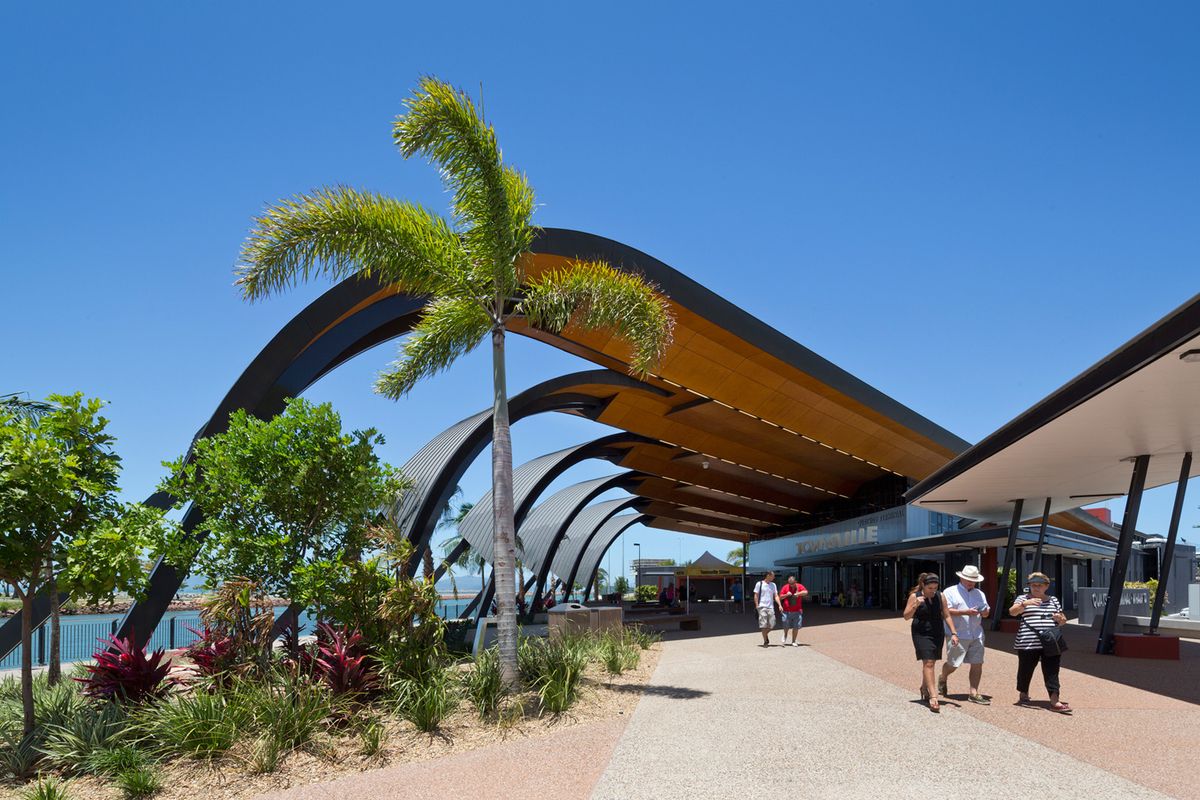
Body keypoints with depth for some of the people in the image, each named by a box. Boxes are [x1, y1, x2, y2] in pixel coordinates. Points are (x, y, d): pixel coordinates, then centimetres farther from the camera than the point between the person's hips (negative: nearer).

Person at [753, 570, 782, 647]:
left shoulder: (773, 585, 12)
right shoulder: (759, 584, -1)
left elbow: (776, 596, 9)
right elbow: (756, 596, 0)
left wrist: (779, 605, -4)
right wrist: (757, 606, -7)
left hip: (771, 607, 4)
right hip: (762, 607, -4)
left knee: (772, 624, 2)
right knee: (763, 625, -5)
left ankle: (765, 634, 28)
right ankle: (765, 641, 4)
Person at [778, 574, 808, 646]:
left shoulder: (799, 586, 2)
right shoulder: (785, 587, 3)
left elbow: (806, 592, -15)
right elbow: (780, 597, 4)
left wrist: (798, 593, -25)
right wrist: (786, 595, -13)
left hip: (797, 611, 0)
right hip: (787, 611, 0)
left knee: (796, 627, 1)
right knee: (786, 626, 3)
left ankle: (793, 641, 13)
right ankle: (785, 636, 32)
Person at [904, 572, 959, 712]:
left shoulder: (940, 596, 3)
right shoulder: (915, 596, -7)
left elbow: (947, 616, 7)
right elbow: (906, 616, -7)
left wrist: (953, 633, -1)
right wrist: (916, 605, -22)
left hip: (938, 634, 4)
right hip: (921, 634, -4)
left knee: (930, 662, 14)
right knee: (928, 663, -13)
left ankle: (924, 688, 36)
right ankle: (933, 696, -17)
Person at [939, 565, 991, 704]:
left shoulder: (979, 594, 18)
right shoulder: (950, 592, -1)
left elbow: (985, 613, 19)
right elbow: (945, 611, -12)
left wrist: (985, 611, -6)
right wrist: (965, 612, -19)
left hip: (976, 635, 5)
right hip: (958, 635, -5)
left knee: (977, 664, 1)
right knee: (953, 664, 2)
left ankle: (974, 693, 8)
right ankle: (942, 679, 31)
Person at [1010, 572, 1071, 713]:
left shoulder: (1053, 600, 18)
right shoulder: (1023, 598, 5)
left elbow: (1063, 620, 24)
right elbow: (1012, 611, -12)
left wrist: (1060, 619, -1)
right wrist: (1025, 603, -29)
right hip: (1028, 643, -2)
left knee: (1052, 672, -4)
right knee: (1026, 670, 7)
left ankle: (1055, 701, -7)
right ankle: (1023, 694, 28)